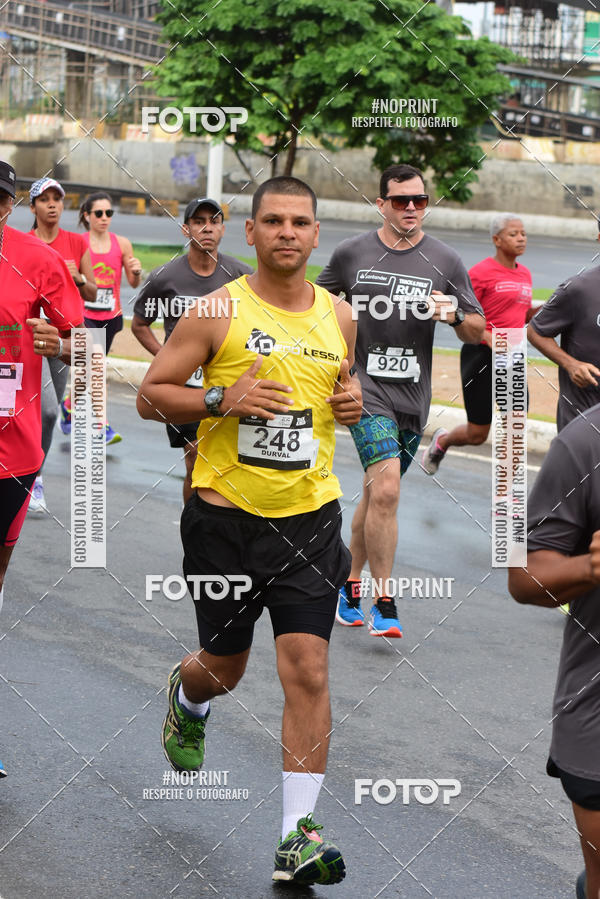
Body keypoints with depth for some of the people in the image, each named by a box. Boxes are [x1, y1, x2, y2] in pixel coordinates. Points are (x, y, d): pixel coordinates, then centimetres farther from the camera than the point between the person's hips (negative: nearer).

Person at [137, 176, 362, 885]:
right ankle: (186, 697, 52)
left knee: (308, 671, -8)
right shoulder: (218, 312, -6)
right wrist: (221, 401, -19)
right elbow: (149, 395, -3)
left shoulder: (338, 316, 6)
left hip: (310, 517, 2)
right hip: (226, 515, -2)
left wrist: (352, 399, 3)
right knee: (225, 665, 13)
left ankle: (298, 833, -4)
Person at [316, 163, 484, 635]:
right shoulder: (351, 253, 0)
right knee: (386, 490, -18)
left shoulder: (445, 261, 1)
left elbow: (478, 332, 5)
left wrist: (455, 315, -16)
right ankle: (384, 604, -11)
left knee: (376, 494, 14)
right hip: (366, 387, -3)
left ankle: (351, 583, 33)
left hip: (414, 395, 3)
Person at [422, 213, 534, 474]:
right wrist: (488, 336, -25)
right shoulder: (481, 272, -11)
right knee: (477, 435, 3)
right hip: (481, 356, -6)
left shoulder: (524, 273, 11)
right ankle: (442, 440, 36)